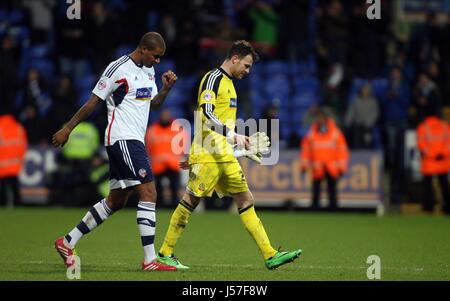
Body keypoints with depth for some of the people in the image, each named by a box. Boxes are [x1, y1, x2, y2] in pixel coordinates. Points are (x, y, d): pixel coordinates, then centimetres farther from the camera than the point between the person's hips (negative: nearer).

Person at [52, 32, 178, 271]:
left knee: (116, 201, 12)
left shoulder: (149, 70, 15)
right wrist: (67, 129, -5)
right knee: (148, 193, -14)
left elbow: (153, 104, 21)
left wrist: (166, 88, 2)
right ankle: (150, 259, -14)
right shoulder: (119, 69, -11)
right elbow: (93, 101, -8)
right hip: (123, 139, -9)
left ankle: (67, 242, 19)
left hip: (134, 141, 9)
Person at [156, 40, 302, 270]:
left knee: (245, 200, 3)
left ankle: (270, 255, 0)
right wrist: (232, 135, -30)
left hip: (225, 156, 9)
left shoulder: (228, 83, 20)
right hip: (207, 154, -9)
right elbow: (206, 116, -22)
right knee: (191, 200, -5)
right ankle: (165, 254, 5)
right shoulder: (213, 79, -9)